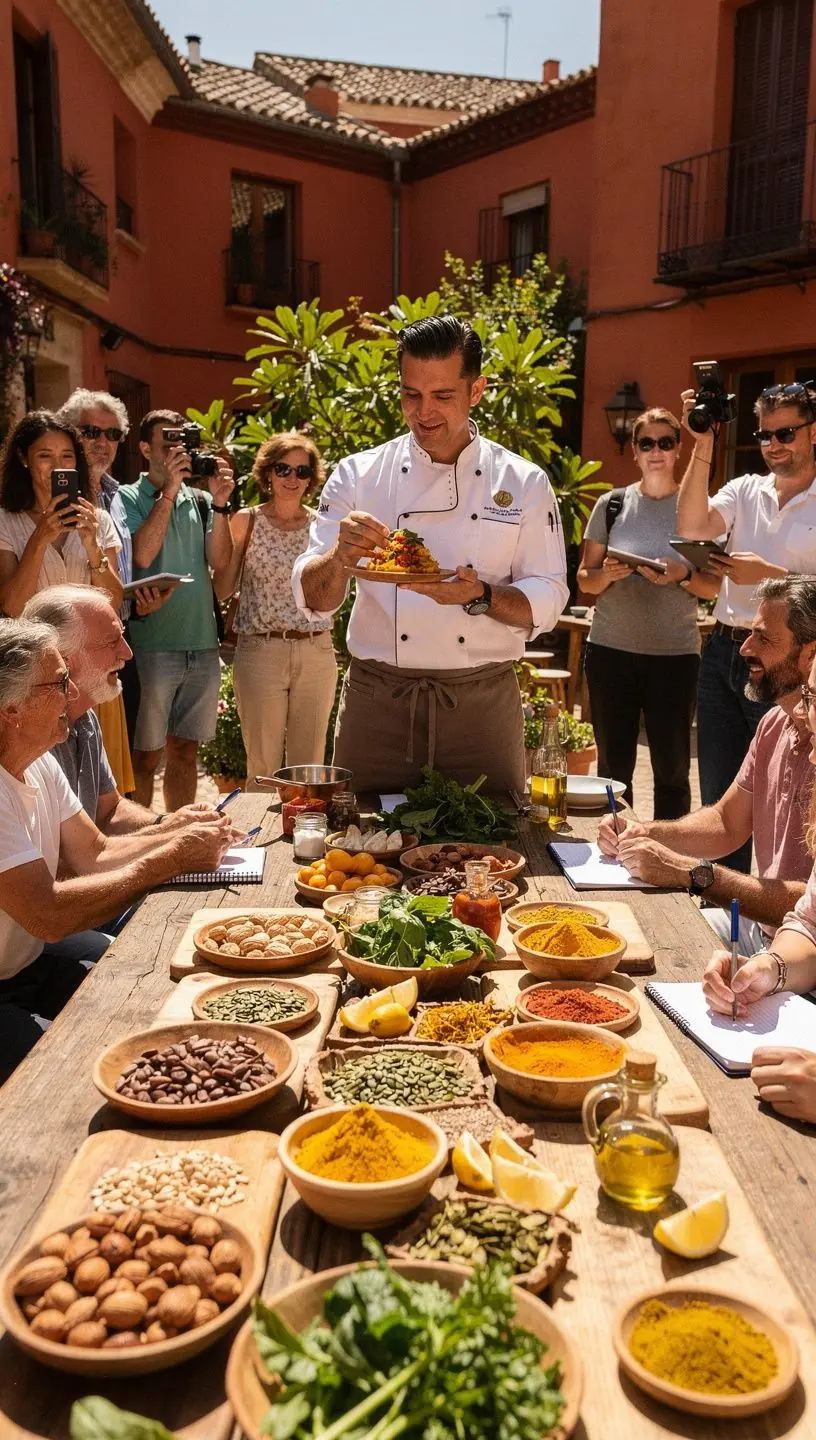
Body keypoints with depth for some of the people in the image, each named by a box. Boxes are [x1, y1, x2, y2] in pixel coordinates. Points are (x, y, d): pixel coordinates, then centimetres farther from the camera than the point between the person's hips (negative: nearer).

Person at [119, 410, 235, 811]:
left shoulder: (200, 500, 11)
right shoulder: (129, 498, 0)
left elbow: (220, 560, 2)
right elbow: (142, 554, -15)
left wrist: (219, 504, -9)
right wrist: (169, 490, -15)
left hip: (202, 643, 4)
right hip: (152, 643, -4)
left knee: (185, 749, 13)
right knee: (145, 754, 1)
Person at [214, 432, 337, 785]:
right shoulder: (246, 521, 3)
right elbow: (222, 589, -3)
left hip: (316, 652, 2)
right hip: (260, 651, -2)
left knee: (310, 765, 8)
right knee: (263, 767, 3)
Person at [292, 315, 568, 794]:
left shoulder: (524, 483, 2)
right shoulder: (359, 476, 2)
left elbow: (546, 601, -1)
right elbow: (313, 599, -1)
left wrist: (481, 596, -19)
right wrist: (341, 557, -22)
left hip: (483, 700, 0)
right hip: (377, 698, 0)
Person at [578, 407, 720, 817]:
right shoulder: (612, 504, 6)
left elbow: (714, 587, 4)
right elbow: (585, 579, 8)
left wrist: (683, 576, -16)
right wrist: (605, 574, -13)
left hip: (675, 654, -1)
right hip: (611, 649, 1)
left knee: (672, 768, 2)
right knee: (613, 765, 7)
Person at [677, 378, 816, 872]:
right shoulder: (745, 490, 11)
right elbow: (692, 527, -7)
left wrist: (768, 574, -18)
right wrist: (703, 448, -10)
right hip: (724, 653, 5)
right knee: (719, 794, 13)